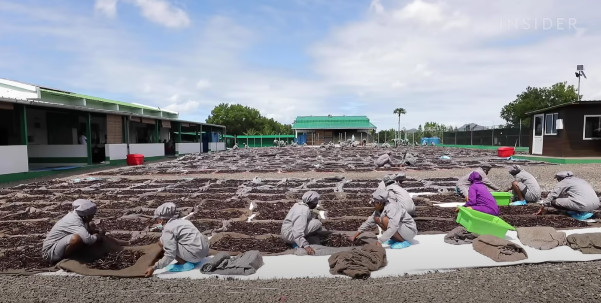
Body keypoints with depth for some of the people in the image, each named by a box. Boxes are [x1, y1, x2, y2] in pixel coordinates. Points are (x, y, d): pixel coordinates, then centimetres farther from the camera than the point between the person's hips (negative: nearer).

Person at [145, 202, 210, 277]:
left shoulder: (168, 229, -7)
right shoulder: (182, 221, 19)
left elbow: (170, 255, -13)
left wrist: (154, 267, -5)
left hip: (194, 254, -9)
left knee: (162, 242, -4)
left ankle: (185, 263, -1)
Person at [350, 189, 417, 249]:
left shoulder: (392, 208, -28)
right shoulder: (380, 208, -3)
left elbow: (393, 228, -38)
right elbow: (370, 221, 3)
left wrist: (379, 242, -38)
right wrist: (355, 235, 2)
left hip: (409, 231, -8)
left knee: (385, 220, -28)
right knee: (376, 218, 2)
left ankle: (404, 242, -13)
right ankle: (395, 239, 6)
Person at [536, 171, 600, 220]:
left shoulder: (563, 182, 7)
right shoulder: (579, 180, 28)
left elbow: (552, 195, 8)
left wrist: (541, 209, 14)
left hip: (584, 205, -8)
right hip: (596, 205, 8)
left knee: (554, 201, -2)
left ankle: (577, 213, -4)